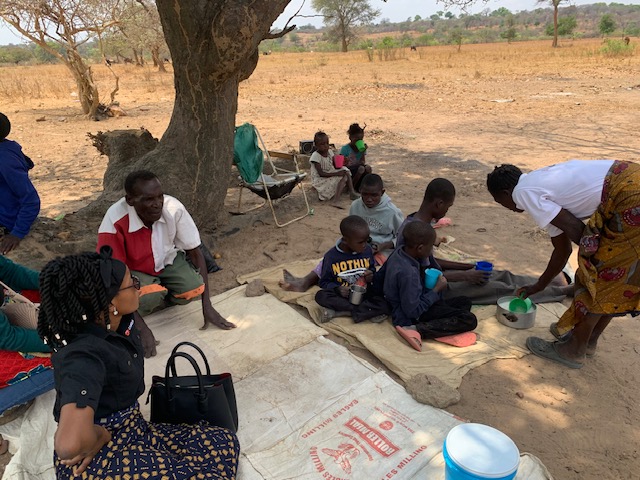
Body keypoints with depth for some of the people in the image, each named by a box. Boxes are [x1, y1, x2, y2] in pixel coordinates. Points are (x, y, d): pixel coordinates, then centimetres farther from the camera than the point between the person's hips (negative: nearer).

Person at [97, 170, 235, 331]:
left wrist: (207, 305, -17)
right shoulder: (115, 221, -32)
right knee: (148, 297, -32)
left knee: (193, 288, -24)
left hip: (168, 261, 3)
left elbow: (195, 252, -15)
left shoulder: (174, 208, -26)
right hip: (135, 270, -2)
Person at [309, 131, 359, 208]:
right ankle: (335, 201, -32)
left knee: (346, 171, -7)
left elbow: (334, 166, 7)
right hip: (319, 180, -8)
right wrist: (336, 173, -28)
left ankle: (352, 192, -6)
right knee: (343, 177, -22)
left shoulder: (330, 151, 4)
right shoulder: (316, 156, -18)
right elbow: (321, 173, -23)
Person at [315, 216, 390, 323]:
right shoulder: (331, 257, -11)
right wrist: (337, 289, -22)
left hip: (364, 294, 2)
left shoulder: (367, 250, -3)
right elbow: (324, 282, -2)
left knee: (384, 305, -27)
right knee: (321, 296, -31)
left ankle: (337, 312, -23)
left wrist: (371, 275, -9)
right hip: (343, 294, -1)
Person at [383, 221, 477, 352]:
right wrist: (436, 289, -16)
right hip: (415, 316, -10)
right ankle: (417, 330, -23)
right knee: (470, 320, -14)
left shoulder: (401, 252, -3)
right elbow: (413, 311, -24)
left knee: (465, 301, 19)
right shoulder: (407, 273, -31)